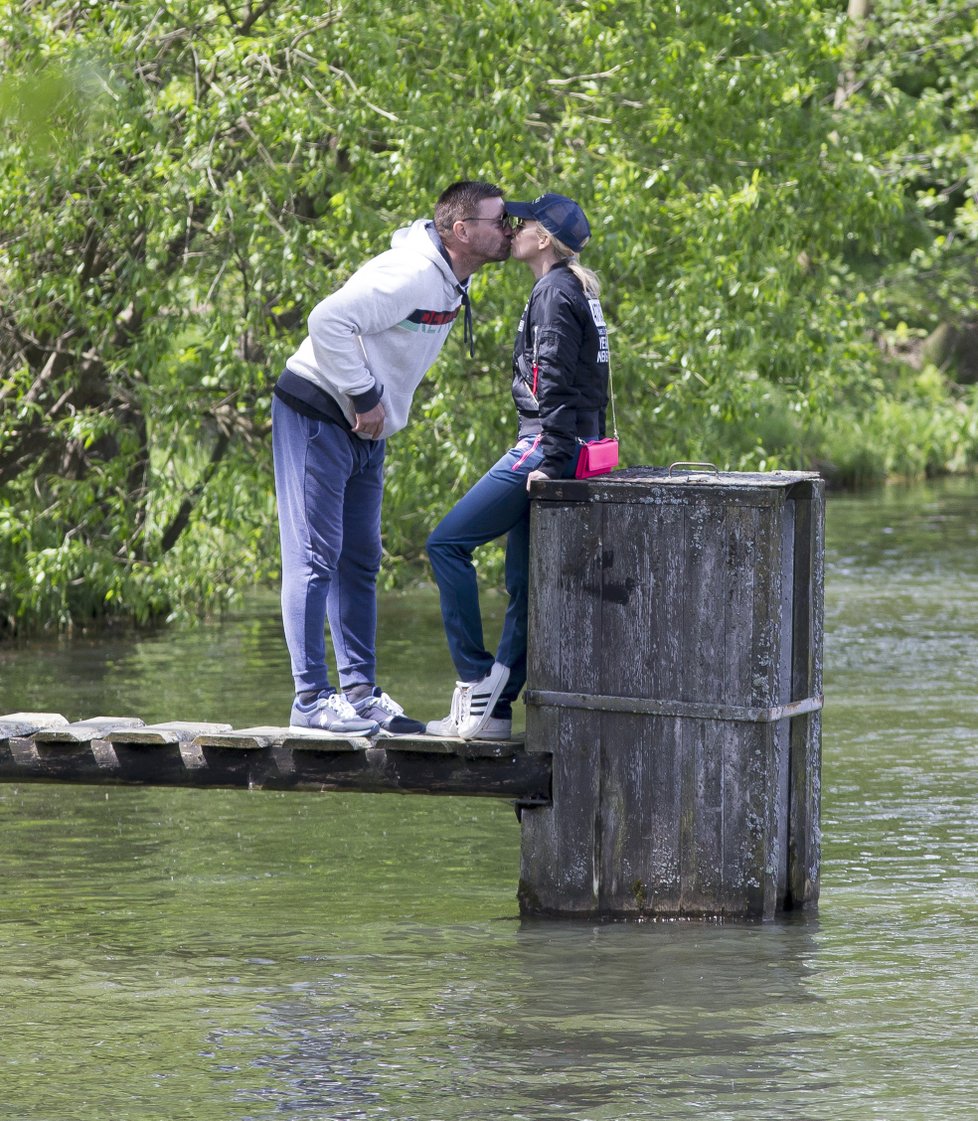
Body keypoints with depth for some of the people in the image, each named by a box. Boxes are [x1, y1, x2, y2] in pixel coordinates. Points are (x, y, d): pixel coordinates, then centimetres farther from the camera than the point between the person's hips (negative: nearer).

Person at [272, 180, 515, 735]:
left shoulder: (455, 280, 7)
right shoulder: (412, 273, -24)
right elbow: (329, 321, -30)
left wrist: (375, 405, 8)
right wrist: (364, 396, -23)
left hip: (365, 431, 10)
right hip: (316, 416, -10)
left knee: (360, 561, 11)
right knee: (315, 558, -8)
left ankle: (361, 692, 15)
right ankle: (312, 698, -8)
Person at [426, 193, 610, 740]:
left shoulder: (555, 293, -11)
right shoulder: (580, 292, 19)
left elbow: (555, 382, -18)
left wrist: (551, 460, -21)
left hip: (548, 445, -10)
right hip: (575, 449, 10)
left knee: (449, 542, -9)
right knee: (525, 585, 9)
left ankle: (478, 679, -12)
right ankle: (493, 710, 10)